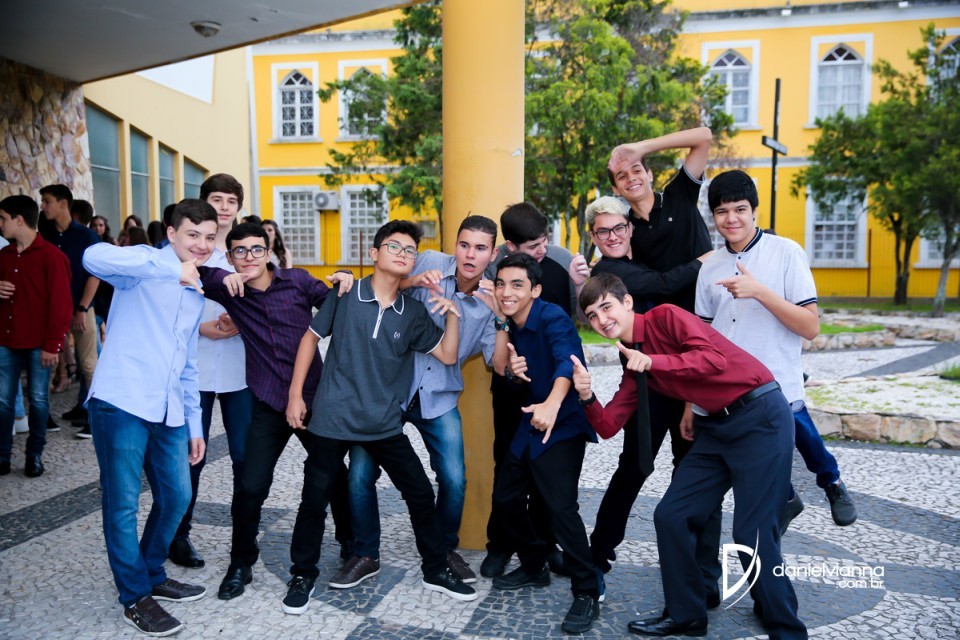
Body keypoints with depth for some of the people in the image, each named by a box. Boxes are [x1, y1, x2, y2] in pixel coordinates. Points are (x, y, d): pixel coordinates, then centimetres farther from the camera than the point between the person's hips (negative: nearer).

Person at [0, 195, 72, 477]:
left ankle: (35, 455, 17)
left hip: (38, 344, -5)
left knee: (38, 399, 5)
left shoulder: (51, 256, -10)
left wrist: (52, 345, -14)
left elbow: (60, 304, -12)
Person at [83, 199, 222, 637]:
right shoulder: (145, 263, -4)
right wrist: (172, 267, -36)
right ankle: (135, 598, 19)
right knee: (123, 505, 3)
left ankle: (152, 575, 34)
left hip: (168, 411, 7)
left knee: (176, 496, 12)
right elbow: (95, 257, -28)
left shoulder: (196, 293, 18)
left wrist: (195, 424, 20)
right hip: (121, 402, -7)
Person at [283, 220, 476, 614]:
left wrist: (452, 316, -11)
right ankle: (302, 576, 29)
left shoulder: (413, 312, 2)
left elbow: (447, 356, 4)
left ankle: (436, 571, 26)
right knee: (314, 500, 7)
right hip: (332, 420, -2)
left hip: (385, 424, 3)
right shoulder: (345, 295, -5)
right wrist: (295, 395, 1)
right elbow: (311, 337, 3)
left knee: (420, 494, 7)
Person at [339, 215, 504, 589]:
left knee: (454, 480, -3)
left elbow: (499, 365, -9)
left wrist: (503, 317, -23)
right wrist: (414, 280, -21)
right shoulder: (430, 264, -8)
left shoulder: (491, 299, -3)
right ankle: (365, 556, 19)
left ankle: (445, 551, 26)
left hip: (439, 398, 1)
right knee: (360, 475, -4)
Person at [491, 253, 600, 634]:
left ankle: (587, 594, -1)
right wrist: (513, 371, -15)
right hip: (530, 423, 8)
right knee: (505, 498, 12)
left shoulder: (552, 317, -20)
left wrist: (552, 404, -57)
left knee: (560, 505, -18)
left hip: (564, 425, -8)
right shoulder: (511, 327, 3)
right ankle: (535, 567, 34)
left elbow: (567, 361, -38)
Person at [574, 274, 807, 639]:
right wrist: (588, 398, -13)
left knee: (753, 533, -8)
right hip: (714, 427, 8)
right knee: (670, 516, 4)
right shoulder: (632, 364, 10)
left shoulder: (665, 317, -10)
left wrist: (653, 362, -27)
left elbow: (714, 358, -24)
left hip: (760, 416, -8)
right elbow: (609, 427, 5)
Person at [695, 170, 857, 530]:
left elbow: (811, 328, -11)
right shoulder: (711, 267, 5)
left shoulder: (786, 253, -7)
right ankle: (785, 500, 43)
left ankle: (831, 482, 37)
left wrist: (759, 291, -23)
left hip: (779, 392, -4)